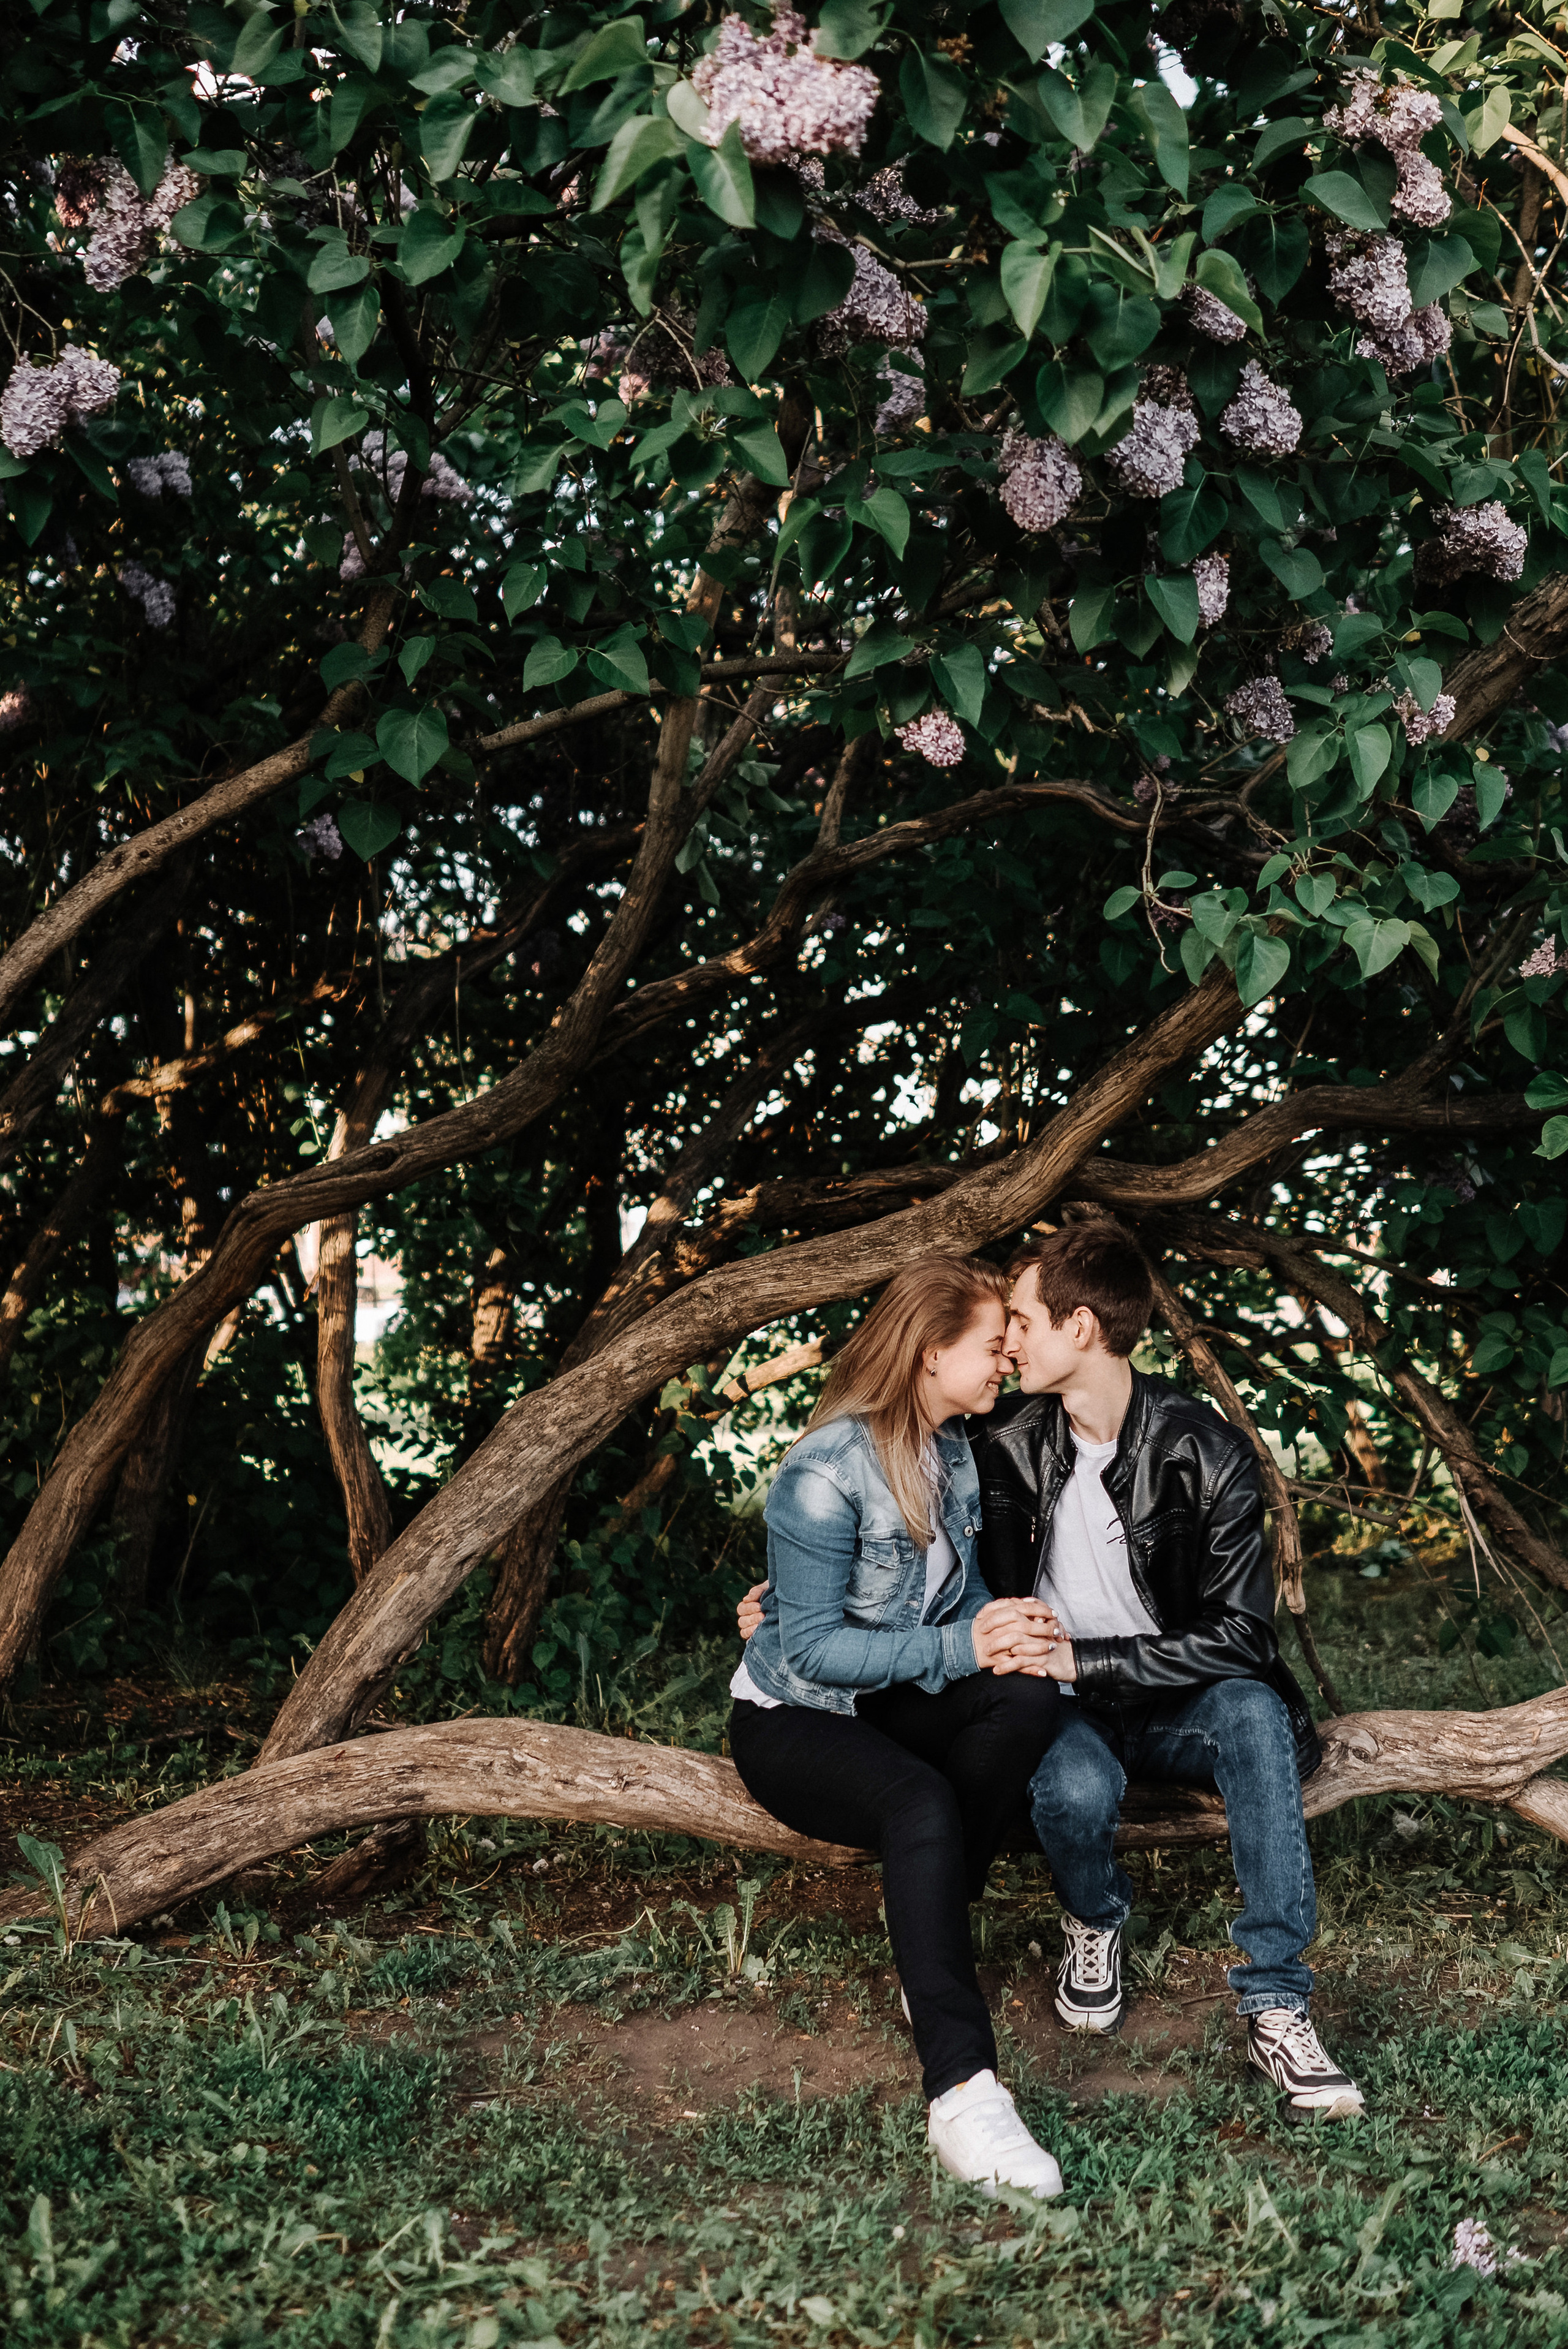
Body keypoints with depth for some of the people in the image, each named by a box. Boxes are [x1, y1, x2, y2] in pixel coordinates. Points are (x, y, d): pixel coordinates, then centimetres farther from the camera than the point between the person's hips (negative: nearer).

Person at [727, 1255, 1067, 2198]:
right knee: (922, 1804, -38)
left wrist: (1008, 1629, -12)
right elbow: (811, 1646, -22)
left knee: (1029, 1697, -25)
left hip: (893, 1701, 7)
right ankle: (963, 2091, -42)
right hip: (793, 1720, -7)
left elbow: (964, 1589, 12)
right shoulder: (828, 1471, -22)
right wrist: (959, 1647, -27)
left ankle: (930, 1919, -13)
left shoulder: (955, 1450, 4)